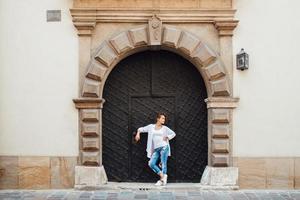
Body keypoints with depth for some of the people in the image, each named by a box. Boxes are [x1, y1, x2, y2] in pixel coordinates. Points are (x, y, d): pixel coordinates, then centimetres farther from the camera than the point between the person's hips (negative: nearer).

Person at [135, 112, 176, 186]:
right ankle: (162, 176, 5)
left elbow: (173, 133, 15)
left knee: (163, 163, -7)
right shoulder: (151, 126, 8)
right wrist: (138, 133, -2)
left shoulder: (165, 128, 6)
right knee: (151, 164, -7)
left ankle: (163, 180, 1)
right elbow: (141, 129, 15)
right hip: (156, 149, 2)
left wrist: (167, 137, 1)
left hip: (164, 147, -2)